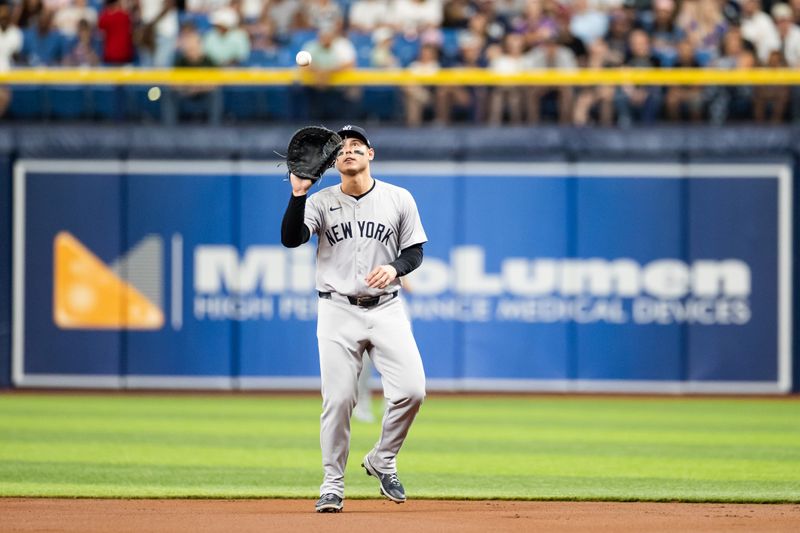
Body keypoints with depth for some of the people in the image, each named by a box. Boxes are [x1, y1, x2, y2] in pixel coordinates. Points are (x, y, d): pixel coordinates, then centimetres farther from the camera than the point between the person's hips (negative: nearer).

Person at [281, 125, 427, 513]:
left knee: (411, 390, -13)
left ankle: (382, 461, 11)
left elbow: (415, 251, 10)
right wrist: (298, 194, -21)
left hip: (385, 309, 1)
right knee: (338, 398, -6)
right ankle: (332, 484, 6)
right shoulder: (321, 202, 4)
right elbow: (290, 238, -10)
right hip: (338, 310, -1)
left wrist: (395, 268, -11)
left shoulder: (398, 200, 6)